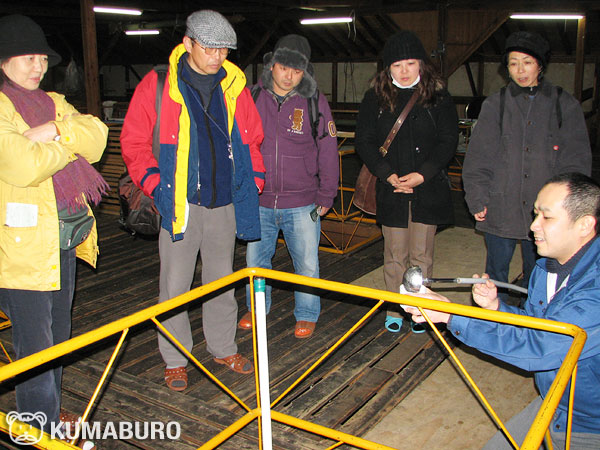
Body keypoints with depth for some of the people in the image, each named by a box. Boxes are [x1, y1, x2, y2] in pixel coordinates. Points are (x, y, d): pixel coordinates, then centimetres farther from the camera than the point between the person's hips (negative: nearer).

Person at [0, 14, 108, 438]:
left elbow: (96, 137, -1)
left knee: (59, 334, 19)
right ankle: (41, 429, 14)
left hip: (64, 238, 8)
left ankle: (51, 410, 37)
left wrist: (54, 130, -18)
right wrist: (69, 140, -9)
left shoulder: (54, 103, 14)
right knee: (36, 344, -1)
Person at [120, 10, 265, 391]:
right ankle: (176, 360, 20)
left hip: (225, 204, 3)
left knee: (221, 281, 15)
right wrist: (154, 183, -11)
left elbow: (252, 139, 17)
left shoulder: (234, 86, 7)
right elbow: (134, 142, -1)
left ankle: (224, 348, 32)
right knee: (175, 286, 3)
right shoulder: (158, 86, -4)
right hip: (180, 205, -3)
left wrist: (254, 178, 7)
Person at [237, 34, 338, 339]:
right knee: (255, 260, 14)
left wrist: (326, 196, 1)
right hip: (258, 201, 2)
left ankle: (306, 315, 28)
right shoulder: (252, 97, 0)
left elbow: (327, 151, 1)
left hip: (302, 204, -2)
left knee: (307, 264, 7)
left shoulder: (314, 101, -3)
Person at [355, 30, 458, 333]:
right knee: (394, 255, 9)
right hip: (390, 190, 1)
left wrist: (422, 174, -14)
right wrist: (388, 175, -11)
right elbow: (364, 141, 1)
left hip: (428, 189, 0)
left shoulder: (438, 97, 1)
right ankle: (394, 310, 23)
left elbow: (448, 140, -2)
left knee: (421, 255, 7)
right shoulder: (375, 98, 2)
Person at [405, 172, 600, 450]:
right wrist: (496, 306, -12)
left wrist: (451, 315, -33)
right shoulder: (547, 266, -1)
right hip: (553, 406, 7)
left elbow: (539, 346, -36)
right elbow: (533, 326, 9)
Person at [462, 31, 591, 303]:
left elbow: (577, 161, 4)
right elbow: (478, 157, 6)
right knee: (496, 271, 9)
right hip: (500, 208, 1)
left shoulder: (565, 105, 5)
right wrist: (477, 199, -2)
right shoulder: (495, 105, 7)